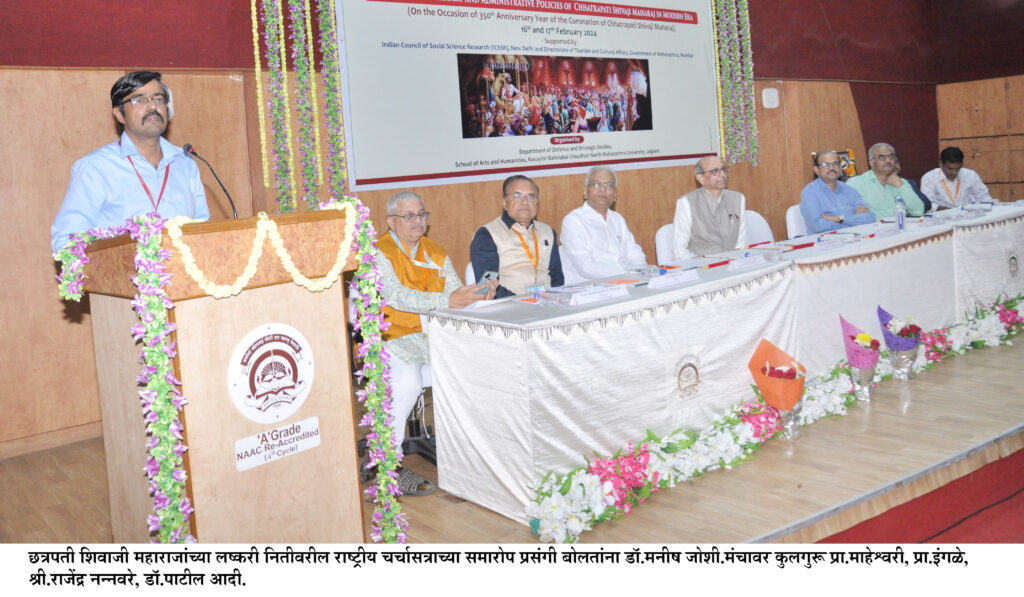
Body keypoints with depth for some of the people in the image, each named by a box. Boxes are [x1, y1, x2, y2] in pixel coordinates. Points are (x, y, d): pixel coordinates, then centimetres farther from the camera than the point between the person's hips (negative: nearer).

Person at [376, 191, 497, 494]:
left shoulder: (436, 252, 16)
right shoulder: (379, 252, -4)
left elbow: (456, 292, 7)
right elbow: (397, 297, -20)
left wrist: (479, 294, -16)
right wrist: (448, 301, -30)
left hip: (434, 337, 6)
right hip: (394, 338, -6)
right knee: (408, 381, -32)